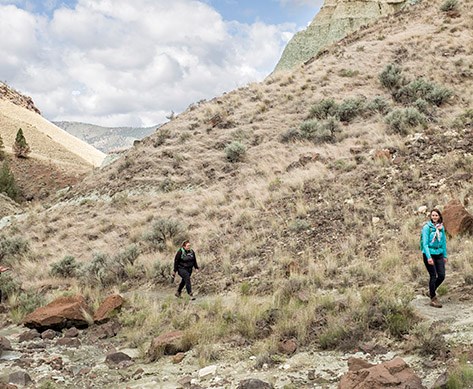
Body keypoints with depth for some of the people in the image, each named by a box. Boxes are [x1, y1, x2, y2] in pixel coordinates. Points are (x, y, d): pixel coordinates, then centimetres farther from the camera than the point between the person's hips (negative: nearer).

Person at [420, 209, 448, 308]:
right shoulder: (427, 227, -12)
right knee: (433, 276, -4)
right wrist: (429, 257, -22)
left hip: (439, 254, 5)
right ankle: (433, 298, 9)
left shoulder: (441, 227, 5)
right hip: (429, 254, -5)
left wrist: (445, 255, 10)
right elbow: (425, 243, -15)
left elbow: (443, 242, 12)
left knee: (442, 276, 4)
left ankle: (431, 291, 29)